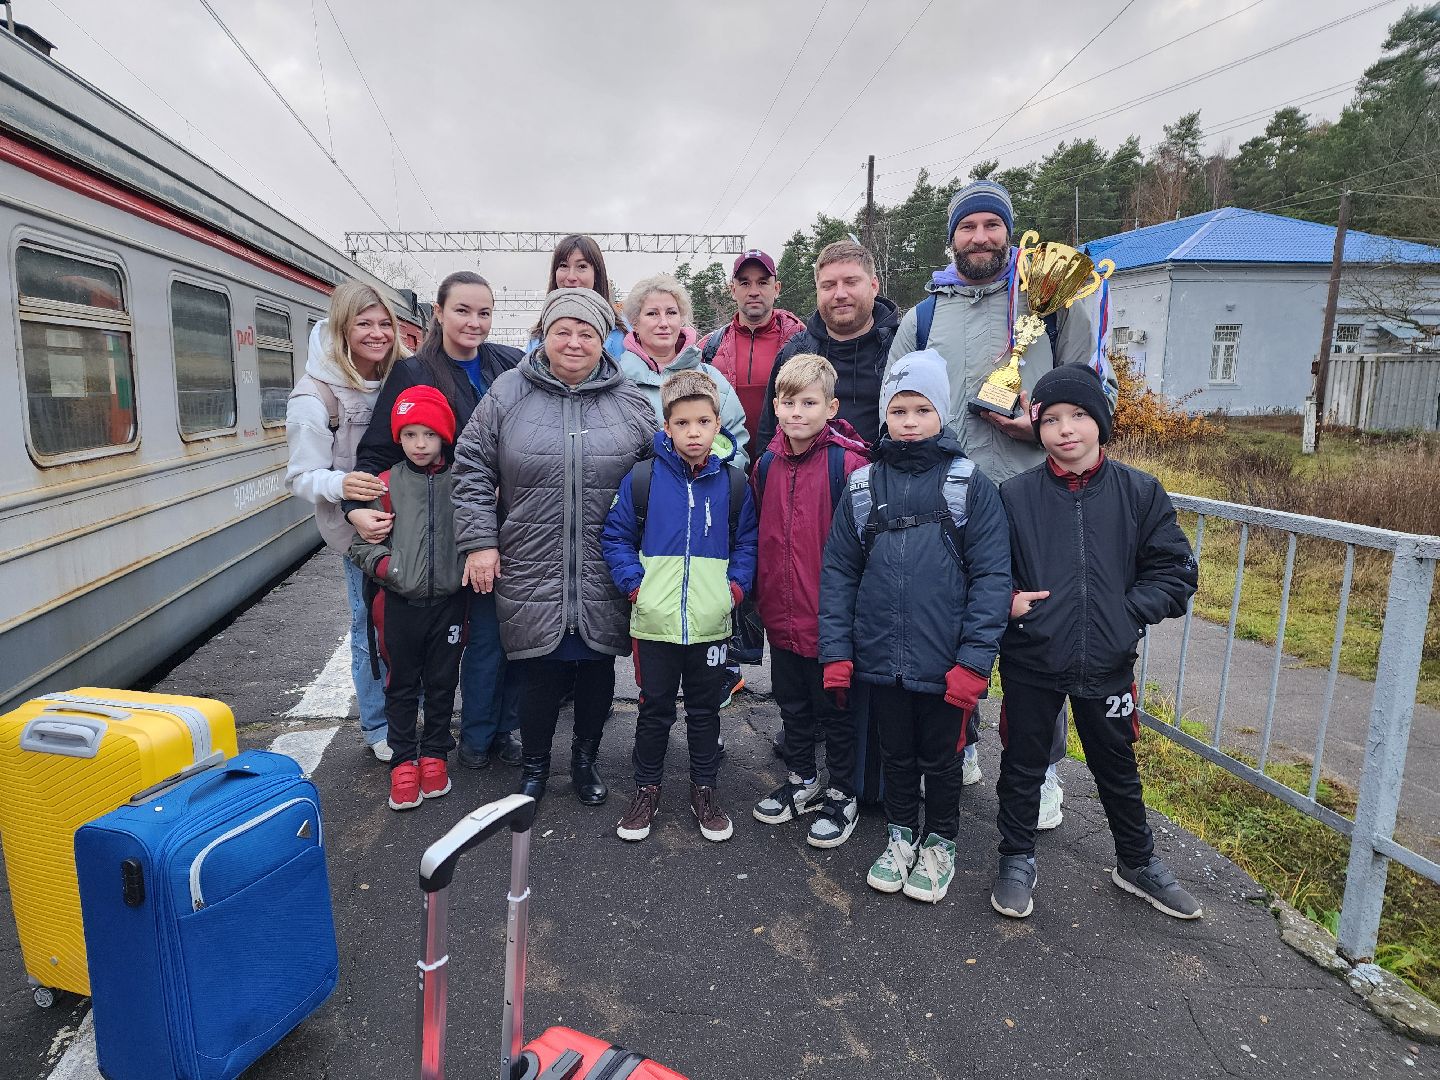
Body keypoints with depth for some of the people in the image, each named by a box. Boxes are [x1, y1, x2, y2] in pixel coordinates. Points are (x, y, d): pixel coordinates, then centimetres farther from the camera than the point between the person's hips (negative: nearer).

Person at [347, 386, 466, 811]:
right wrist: (385, 566, -14)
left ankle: (434, 753, 29)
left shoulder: (459, 483, 0)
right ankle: (403, 760, 23)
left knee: (442, 683, 12)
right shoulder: (386, 485, -2)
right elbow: (362, 542, 2)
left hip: (448, 602, 1)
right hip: (401, 604, -1)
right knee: (402, 685, 10)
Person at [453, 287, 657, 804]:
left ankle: (585, 758, 37)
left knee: (597, 670, 13)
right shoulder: (508, 393, 0)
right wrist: (479, 542, -4)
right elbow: (472, 469, 2)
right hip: (530, 574, -1)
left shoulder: (631, 402, 3)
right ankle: (534, 762, 34)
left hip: (604, 581, 1)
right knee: (539, 673, 9)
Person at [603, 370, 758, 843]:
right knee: (655, 711, 12)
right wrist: (634, 583, -8)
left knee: (705, 710, 15)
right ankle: (647, 789, 30)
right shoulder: (643, 478, -6)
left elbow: (747, 542, 8)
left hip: (712, 623, 1)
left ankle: (704, 789, 32)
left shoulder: (734, 481, -1)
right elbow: (615, 537, 2)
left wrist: (736, 585, -5)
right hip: (655, 622, -1)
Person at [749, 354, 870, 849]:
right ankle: (802, 780, 41)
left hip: (830, 616, -6)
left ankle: (841, 795, 29)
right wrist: (760, 594, 14)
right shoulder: (767, 463, 3)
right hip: (781, 614, 6)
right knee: (792, 704, 21)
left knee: (835, 709, 11)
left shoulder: (849, 463, -16)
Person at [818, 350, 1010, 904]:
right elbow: (839, 572, 3)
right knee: (896, 754, 19)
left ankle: (940, 843, 38)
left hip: (944, 665, -2)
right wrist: (835, 651, -2)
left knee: (939, 758, 16)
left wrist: (974, 661, -15)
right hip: (881, 661, 2)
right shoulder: (863, 487, 2)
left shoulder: (970, 485, -7)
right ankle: (900, 834, 41)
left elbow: (992, 577, -10)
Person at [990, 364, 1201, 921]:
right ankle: (1017, 860, 34)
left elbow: (1176, 570, -1)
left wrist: (1128, 613, -13)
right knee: (1022, 766, 14)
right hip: (1031, 662, -1)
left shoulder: (1140, 492, -4)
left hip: (1108, 664, 1)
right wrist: (1008, 602, -17)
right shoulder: (1015, 495, -7)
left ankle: (1137, 862, 42)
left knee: (1118, 769, 20)